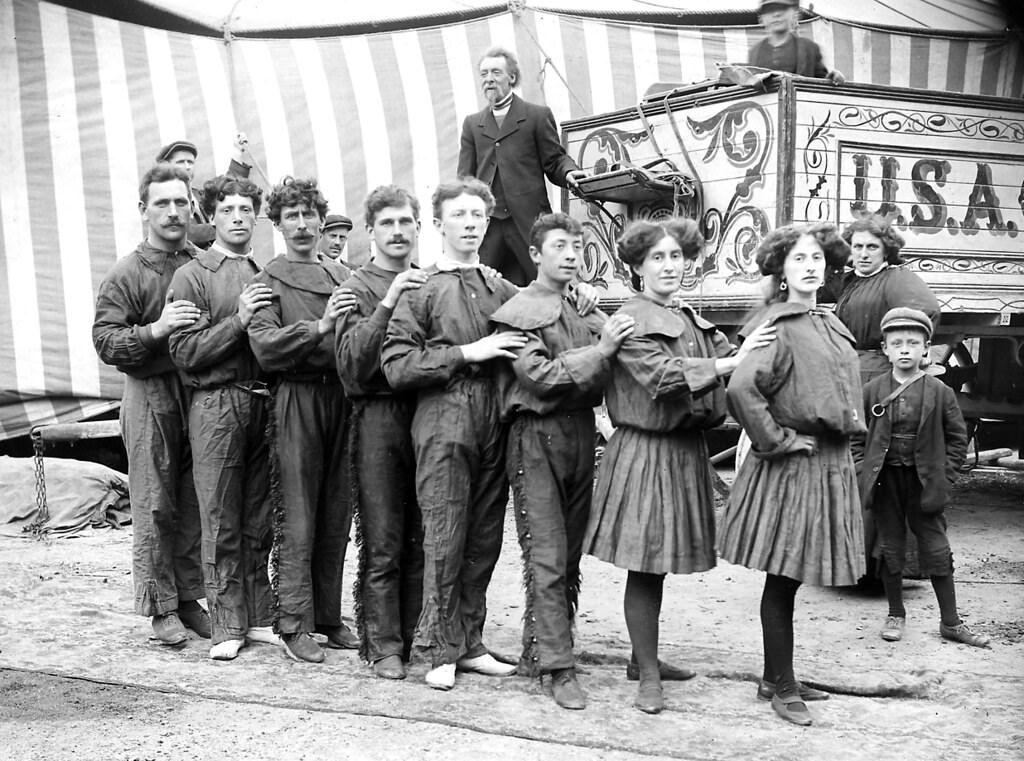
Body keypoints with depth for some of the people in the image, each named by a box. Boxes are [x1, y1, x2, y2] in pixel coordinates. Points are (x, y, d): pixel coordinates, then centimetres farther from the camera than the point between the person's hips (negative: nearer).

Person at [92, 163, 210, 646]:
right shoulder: (126, 274, 0)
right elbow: (105, 342, -8)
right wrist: (156, 329, -21)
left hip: (201, 394, 4)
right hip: (150, 396, -3)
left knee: (194, 505, 7)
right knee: (154, 507, 0)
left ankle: (189, 598, 19)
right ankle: (161, 609, 10)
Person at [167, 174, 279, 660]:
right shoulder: (192, 277, 1)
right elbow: (185, 354, -7)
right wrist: (238, 320, -15)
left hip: (263, 402, 4)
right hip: (216, 404, -4)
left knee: (258, 520, 9)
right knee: (221, 523, 0)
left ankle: (259, 617, 17)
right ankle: (227, 625, 8)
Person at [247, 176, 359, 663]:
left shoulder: (342, 276, 15)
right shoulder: (268, 281, 2)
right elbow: (265, 348, -12)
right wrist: (319, 326, -21)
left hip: (342, 398, 4)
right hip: (296, 399, -4)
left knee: (336, 518, 9)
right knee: (296, 521, -1)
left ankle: (329, 617, 21)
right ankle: (295, 626, 8)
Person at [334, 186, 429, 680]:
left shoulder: (433, 284, 11)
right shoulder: (357, 287, 2)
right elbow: (352, 364, -11)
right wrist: (388, 302, -18)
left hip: (426, 413, 3)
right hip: (379, 415, -3)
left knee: (420, 540, 8)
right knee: (382, 545, 1)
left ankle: (409, 636, 21)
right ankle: (383, 646, 12)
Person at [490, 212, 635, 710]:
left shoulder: (585, 313, 16)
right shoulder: (518, 312, -3)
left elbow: (597, 384, 13)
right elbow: (540, 377, -14)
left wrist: (610, 339, -5)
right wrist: (599, 350, -17)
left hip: (580, 436, 7)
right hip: (538, 438, -7)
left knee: (570, 556, 10)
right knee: (546, 558, -6)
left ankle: (538, 651, 22)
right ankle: (558, 668, -4)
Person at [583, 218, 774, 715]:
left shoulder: (692, 321, 15)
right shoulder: (630, 321, -9)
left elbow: (730, 355, 6)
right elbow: (663, 375, -21)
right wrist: (732, 363, -25)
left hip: (686, 450, 7)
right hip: (645, 453, -7)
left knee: (658, 563, 15)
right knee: (644, 566, -1)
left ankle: (647, 657, 29)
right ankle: (648, 676, 8)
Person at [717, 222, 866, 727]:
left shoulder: (832, 325, 14)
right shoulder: (776, 326, -13)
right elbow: (741, 389, -27)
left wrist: (848, 426, 16)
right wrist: (777, 441, -19)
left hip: (830, 463, 8)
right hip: (792, 466, -8)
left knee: (789, 579, 15)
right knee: (782, 580, 1)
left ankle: (775, 677, 26)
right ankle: (782, 687, 13)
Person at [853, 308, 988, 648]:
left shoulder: (940, 392, -3)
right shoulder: (872, 391, 0)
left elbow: (957, 437, 3)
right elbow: (856, 435, 6)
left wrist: (944, 476, -4)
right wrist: (862, 470, -3)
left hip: (924, 480, -1)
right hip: (885, 479, 1)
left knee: (936, 550, 4)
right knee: (890, 549, 9)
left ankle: (950, 622, 14)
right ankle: (896, 615, 24)